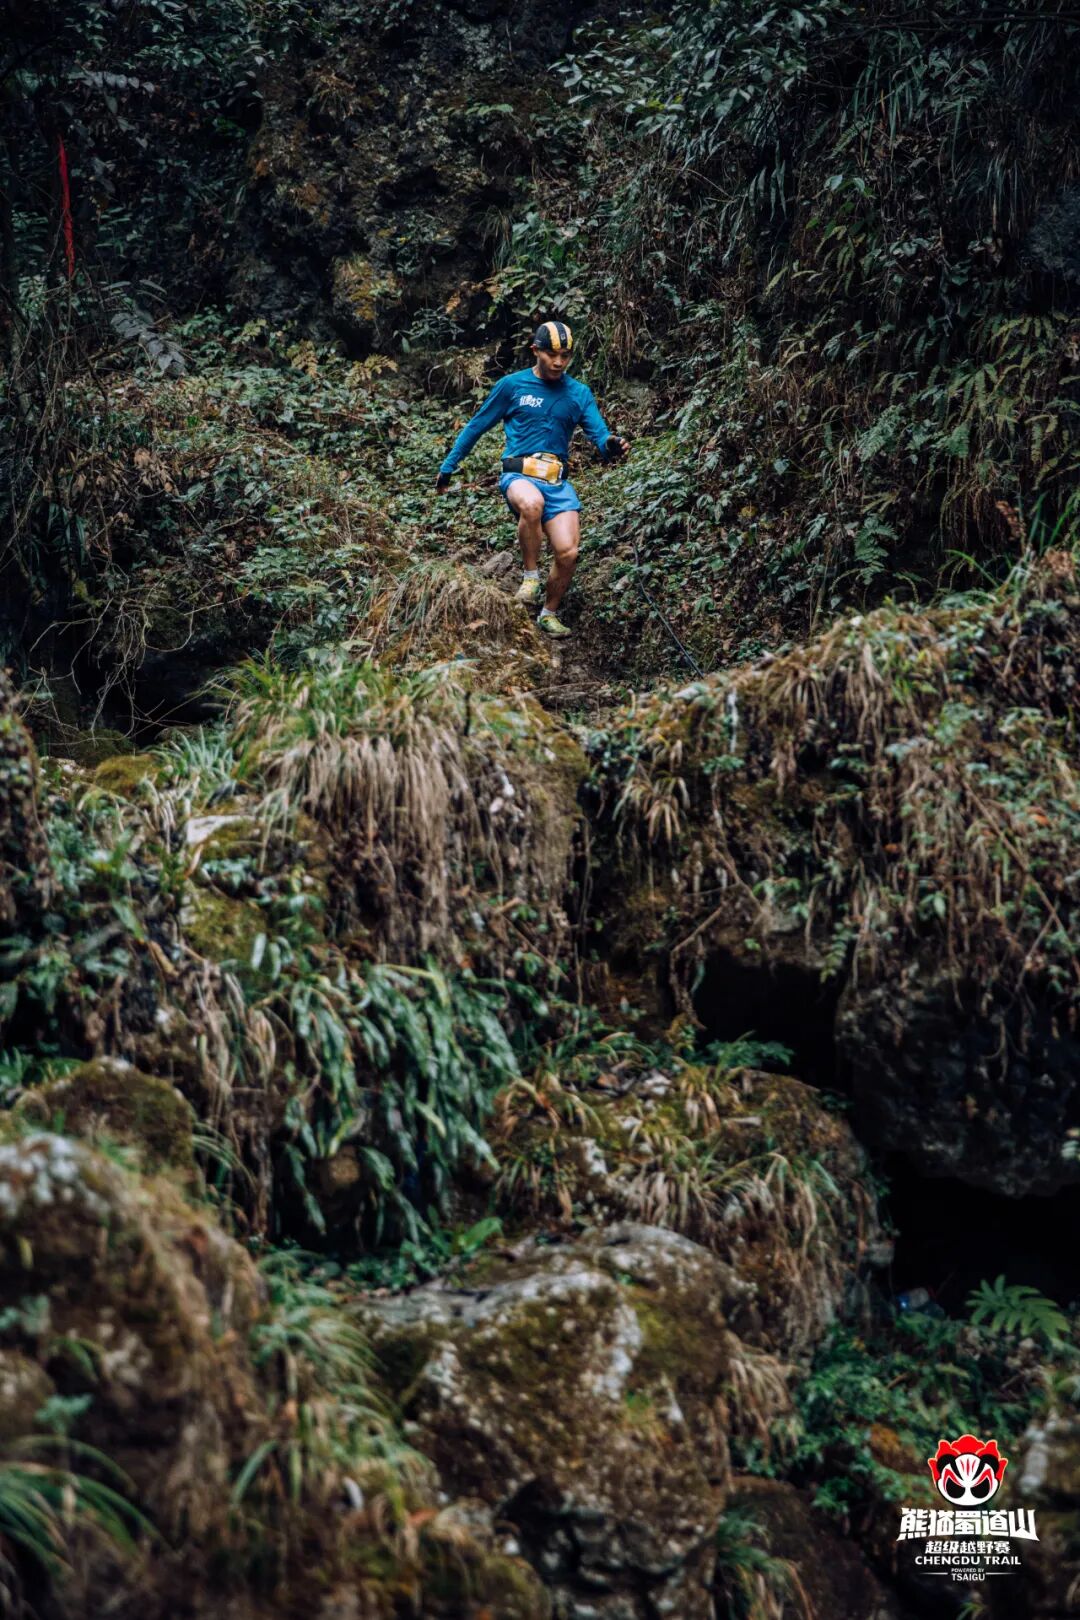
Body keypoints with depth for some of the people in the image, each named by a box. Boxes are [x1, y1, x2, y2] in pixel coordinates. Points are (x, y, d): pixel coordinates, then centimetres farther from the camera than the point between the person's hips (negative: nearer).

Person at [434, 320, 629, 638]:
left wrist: (611, 447, -26)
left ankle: (549, 613, 11)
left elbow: (600, 434, -1)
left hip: (558, 482, 3)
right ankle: (530, 574, -16)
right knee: (532, 503, -40)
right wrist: (448, 467, 12)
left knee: (568, 553, -16)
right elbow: (476, 427, 10)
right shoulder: (512, 385, 3)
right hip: (519, 475, -3)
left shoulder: (579, 394, 8)